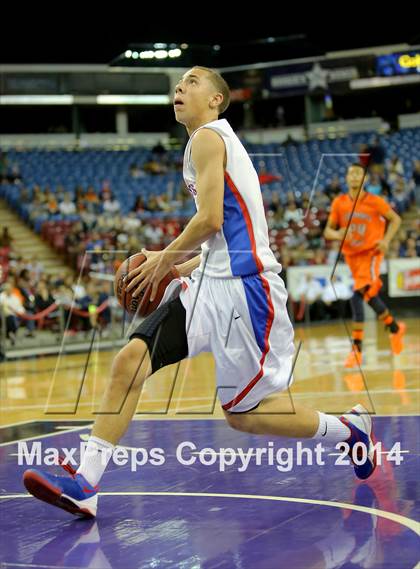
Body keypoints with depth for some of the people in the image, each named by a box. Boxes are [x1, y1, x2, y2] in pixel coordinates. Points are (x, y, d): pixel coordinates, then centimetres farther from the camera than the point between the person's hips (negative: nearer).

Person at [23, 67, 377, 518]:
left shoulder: (207, 137, -6)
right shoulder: (218, 141, 23)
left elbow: (210, 219, -18)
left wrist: (164, 260, -4)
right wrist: (178, 267, 20)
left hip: (242, 287, -9)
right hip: (212, 282, 9)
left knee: (241, 413, -1)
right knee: (130, 360, -6)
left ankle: (349, 427, 20)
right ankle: (85, 484, -8)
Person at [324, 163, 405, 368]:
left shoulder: (375, 202, -8)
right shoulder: (339, 203, -1)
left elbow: (395, 219, 5)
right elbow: (328, 231, 4)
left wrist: (386, 240, -10)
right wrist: (338, 234, -19)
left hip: (371, 253, -5)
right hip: (351, 255, 5)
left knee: (358, 296, -22)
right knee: (369, 296, 15)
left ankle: (356, 348, -19)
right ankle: (394, 327, 40)